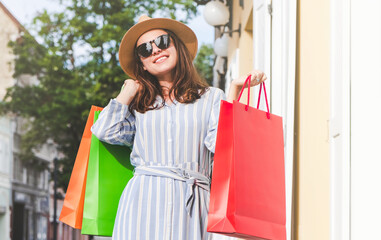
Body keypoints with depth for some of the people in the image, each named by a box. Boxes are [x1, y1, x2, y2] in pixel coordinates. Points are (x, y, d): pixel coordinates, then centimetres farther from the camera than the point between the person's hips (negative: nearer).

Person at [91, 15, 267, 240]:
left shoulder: (211, 97, 14)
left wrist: (234, 89, -2)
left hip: (190, 204, -1)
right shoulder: (139, 103, 20)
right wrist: (130, 88, 17)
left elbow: (220, 144, -2)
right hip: (142, 202, 1)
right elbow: (106, 131, 3)